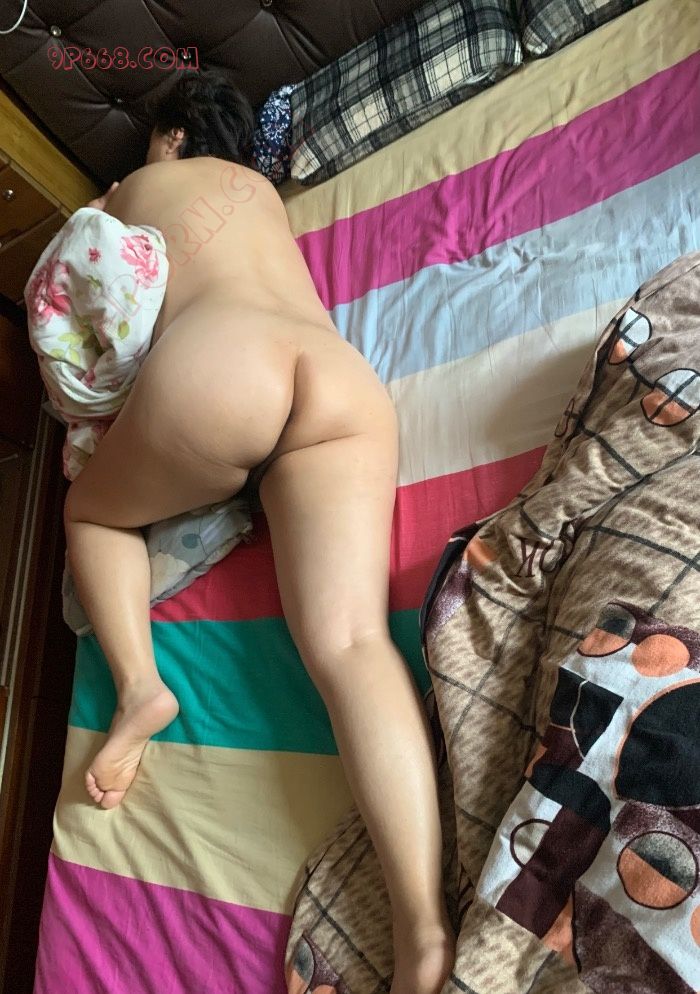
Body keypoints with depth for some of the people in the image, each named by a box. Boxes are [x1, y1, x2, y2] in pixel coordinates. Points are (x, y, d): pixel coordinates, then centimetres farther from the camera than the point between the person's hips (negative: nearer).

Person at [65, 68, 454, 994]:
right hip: (351, 381, 4)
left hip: (213, 364, -3)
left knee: (90, 509, 24)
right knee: (351, 643, -11)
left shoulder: (133, 187, 30)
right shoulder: (262, 186, 40)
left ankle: (139, 682, 1)